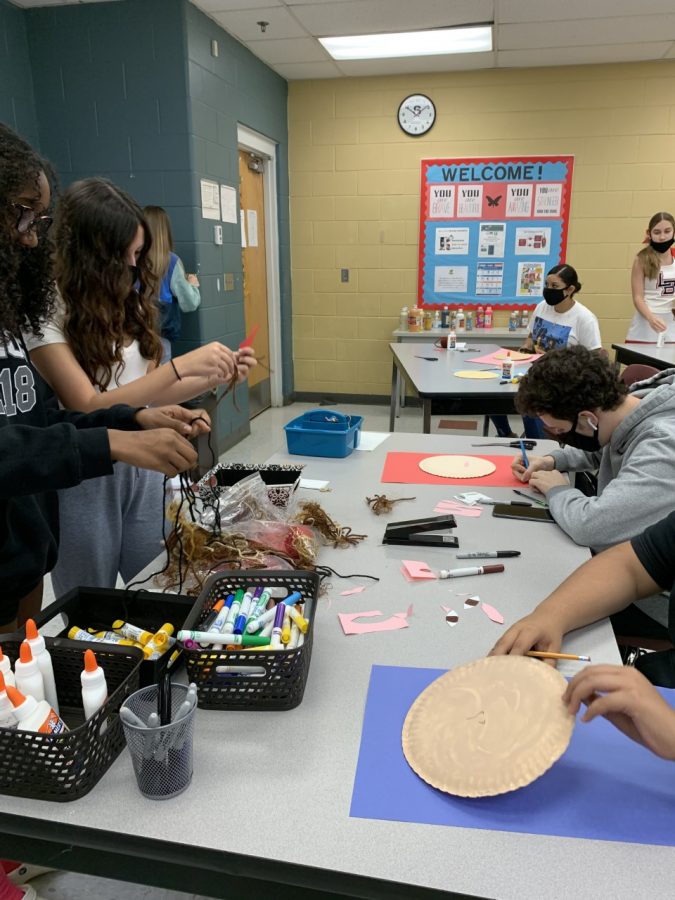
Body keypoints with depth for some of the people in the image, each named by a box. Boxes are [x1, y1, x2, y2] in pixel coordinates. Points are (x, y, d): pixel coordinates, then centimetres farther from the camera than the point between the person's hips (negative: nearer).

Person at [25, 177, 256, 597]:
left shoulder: (131, 305, 3)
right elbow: (88, 408, -21)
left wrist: (216, 378, -6)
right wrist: (181, 365, -27)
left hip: (143, 468, 5)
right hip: (85, 480, -5)